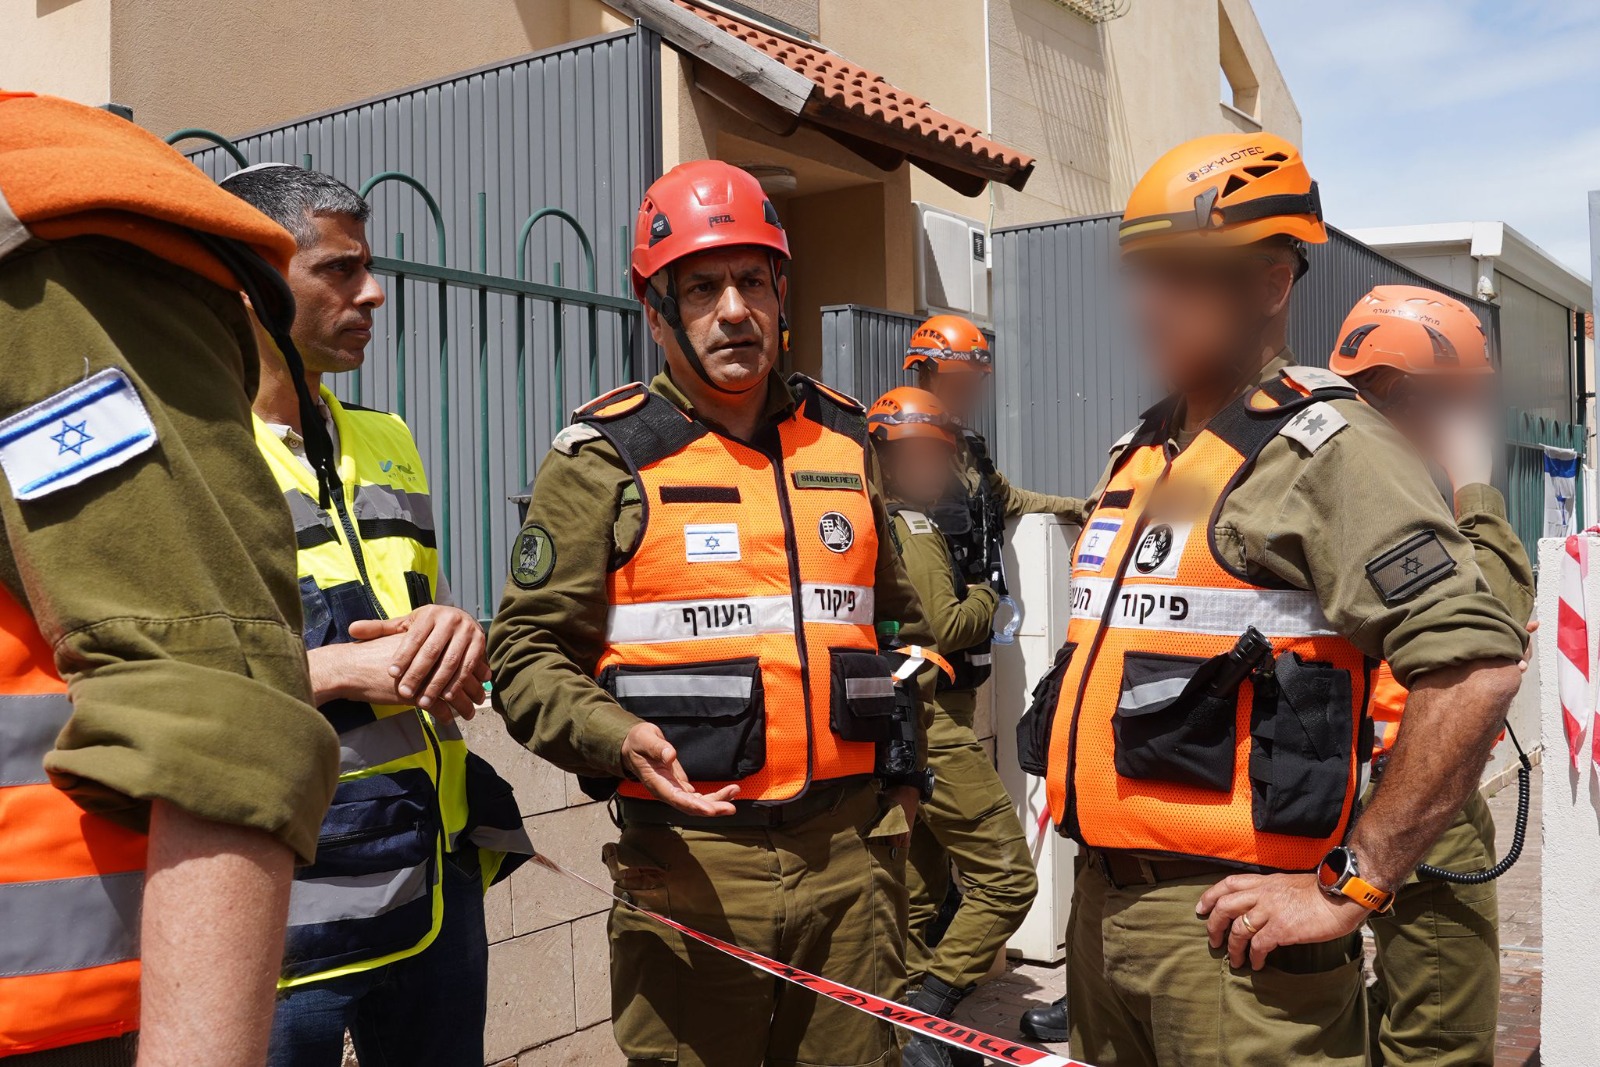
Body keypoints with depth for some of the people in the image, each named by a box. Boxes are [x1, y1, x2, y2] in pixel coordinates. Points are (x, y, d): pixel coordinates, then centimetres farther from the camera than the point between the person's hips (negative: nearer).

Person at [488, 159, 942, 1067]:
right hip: (689, 859, -4)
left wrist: (905, 771, 19)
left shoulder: (842, 440, 12)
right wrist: (618, 739, -22)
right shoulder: (606, 458, -3)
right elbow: (529, 652, -5)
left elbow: (901, 620, 24)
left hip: (853, 854, 4)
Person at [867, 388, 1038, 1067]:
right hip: (933, 724, -10)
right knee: (1007, 877, -6)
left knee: (919, 890, 15)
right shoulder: (914, 531, -14)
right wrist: (986, 598, -1)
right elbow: (944, 628, -20)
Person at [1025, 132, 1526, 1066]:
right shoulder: (1141, 456, 13)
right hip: (1104, 901, 8)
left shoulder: (1324, 448, -13)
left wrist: (1349, 887, -20)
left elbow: (1479, 666, -22)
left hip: (1227, 926, -8)